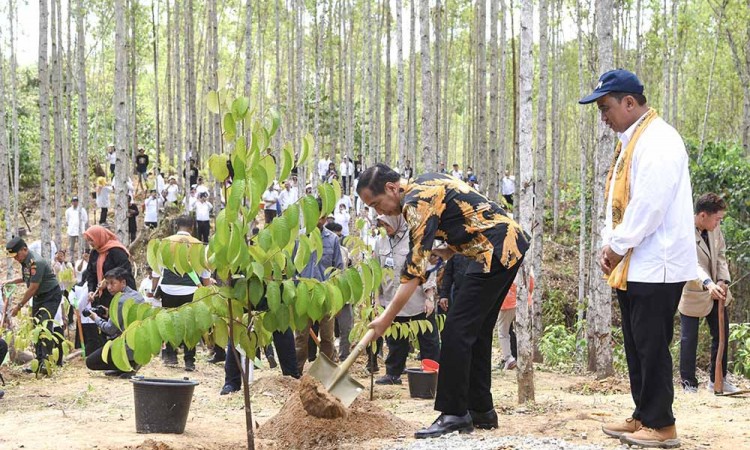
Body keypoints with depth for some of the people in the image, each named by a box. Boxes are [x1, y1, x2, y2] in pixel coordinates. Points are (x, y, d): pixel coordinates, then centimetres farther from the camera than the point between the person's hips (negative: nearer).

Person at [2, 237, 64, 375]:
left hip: (51, 295, -10)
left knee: (44, 326, -21)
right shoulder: (25, 261, 2)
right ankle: (39, 362, 14)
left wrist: (19, 306, -18)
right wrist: (10, 281, 6)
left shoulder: (36, 263, -27)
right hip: (38, 297, 10)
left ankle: (46, 362, -24)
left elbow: (32, 288, -24)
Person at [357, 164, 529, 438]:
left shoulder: (417, 202, -15)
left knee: (457, 331, -10)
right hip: (510, 242, 11)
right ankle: (480, 410, 17)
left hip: (496, 250, -11)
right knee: (476, 331, 14)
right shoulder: (425, 184, 15)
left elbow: (415, 269, -19)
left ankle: (454, 414, -9)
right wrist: (448, 251, 12)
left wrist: (386, 318, -16)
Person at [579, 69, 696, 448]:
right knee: (636, 346, 13)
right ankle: (643, 418, 21)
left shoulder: (658, 141, -14)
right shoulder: (630, 143, 17)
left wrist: (618, 247, -13)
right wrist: (608, 246, 5)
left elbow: (649, 204, -21)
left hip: (655, 266, -10)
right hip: (632, 267, 10)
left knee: (651, 346, -4)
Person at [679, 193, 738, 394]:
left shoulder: (715, 229, -2)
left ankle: (717, 380, 23)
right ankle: (689, 384, 12)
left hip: (716, 291, 7)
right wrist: (708, 283, -50)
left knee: (722, 335, 11)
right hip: (692, 294, -7)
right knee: (689, 340, 0)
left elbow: (720, 254, 8)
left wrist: (722, 280, -8)